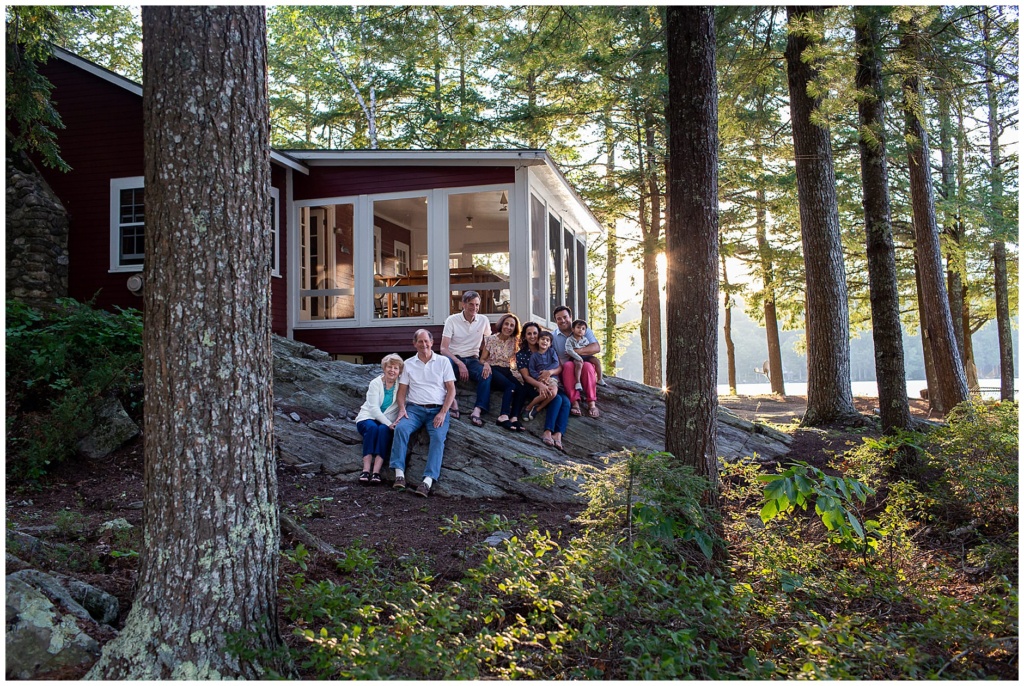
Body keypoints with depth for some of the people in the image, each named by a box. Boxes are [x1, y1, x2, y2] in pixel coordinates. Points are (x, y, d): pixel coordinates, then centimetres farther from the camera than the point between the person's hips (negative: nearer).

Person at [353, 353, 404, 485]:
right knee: (372, 427, -33)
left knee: (383, 429, -32)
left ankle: (376, 472, -39)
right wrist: (389, 424, -23)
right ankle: (366, 470, -39)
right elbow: (374, 408, -12)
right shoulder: (375, 383, -3)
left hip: (388, 421, 1)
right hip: (368, 417, 0)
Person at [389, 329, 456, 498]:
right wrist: (402, 408, -10)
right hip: (414, 408, 1)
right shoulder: (408, 364, 13)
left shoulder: (443, 362, 9)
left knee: (438, 437, -29)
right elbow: (402, 390, 11)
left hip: (437, 410, -1)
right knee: (401, 428, -30)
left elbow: (451, 389, 4)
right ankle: (399, 473, -34)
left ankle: (428, 480, -39)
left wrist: (443, 413, -9)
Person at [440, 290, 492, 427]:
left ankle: (477, 411, -40)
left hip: (472, 359, 2)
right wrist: (460, 364, -25)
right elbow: (443, 348, -11)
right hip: (454, 358, -2)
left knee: (486, 374, -30)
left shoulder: (484, 320, 4)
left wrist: (487, 362, -14)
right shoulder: (452, 320, -5)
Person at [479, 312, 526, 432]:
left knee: (522, 389, -26)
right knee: (510, 386, -33)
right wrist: (486, 365, -19)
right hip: (493, 370, -4)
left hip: (508, 371, 4)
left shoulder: (514, 342, 13)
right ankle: (504, 416, -38)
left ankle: (514, 418, -32)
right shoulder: (490, 340, 5)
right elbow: (482, 359, 4)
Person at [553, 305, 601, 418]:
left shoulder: (583, 330, 6)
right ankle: (575, 402, -40)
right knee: (568, 365, -33)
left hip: (584, 370, 0)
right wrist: (559, 367, -22)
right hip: (566, 371, 0)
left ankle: (592, 403, -34)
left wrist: (578, 351, -21)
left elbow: (597, 348, -9)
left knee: (587, 366, -33)